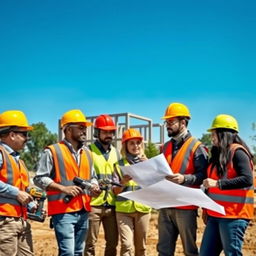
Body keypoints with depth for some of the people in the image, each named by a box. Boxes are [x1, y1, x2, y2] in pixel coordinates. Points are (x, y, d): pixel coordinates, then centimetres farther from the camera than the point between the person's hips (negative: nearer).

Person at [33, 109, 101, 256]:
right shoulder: (53, 151, -5)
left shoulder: (87, 153, 17)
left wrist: (94, 187, 2)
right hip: (63, 211, -7)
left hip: (84, 211, 7)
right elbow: (39, 178, -8)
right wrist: (64, 188, -18)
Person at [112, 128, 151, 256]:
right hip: (123, 209, -1)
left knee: (141, 246, 8)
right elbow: (115, 191, 1)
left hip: (143, 208, 2)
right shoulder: (119, 164, 4)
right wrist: (124, 182, -18)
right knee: (126, 244, -10)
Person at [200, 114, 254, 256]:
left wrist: (218, 184, -23)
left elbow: (247, 179, -20)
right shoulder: (218, 154, 17)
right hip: (215, 214, 9)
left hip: (233, 215, -9)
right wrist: (207, 207, 19)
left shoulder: (237, 152, -9)